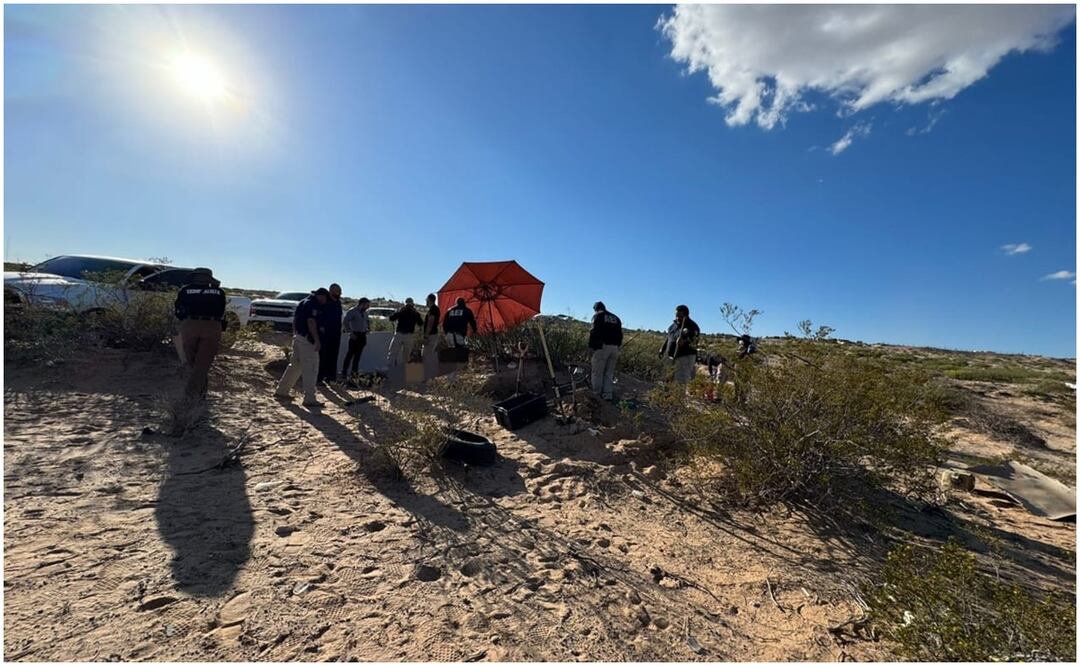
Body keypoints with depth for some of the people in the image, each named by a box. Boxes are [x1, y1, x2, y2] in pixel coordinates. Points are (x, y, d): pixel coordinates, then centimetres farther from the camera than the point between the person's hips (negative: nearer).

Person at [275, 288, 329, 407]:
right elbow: (311, 322, -21)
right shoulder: (313, 304, -12)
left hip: (298, 337, 10)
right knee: (310, 369, -8)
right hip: (306, 339, -10)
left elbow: (295, 320, 23)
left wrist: (295, 334, 27)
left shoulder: (303, 302, 19)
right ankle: (309, 399, -7)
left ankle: (281, 391, 27)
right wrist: (317, 340, -22)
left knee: (295, 365, 20)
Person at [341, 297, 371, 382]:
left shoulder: (364, 312, 15)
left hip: (362, 335, 7)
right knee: (350, 353, -6)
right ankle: (344, 372, -1)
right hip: (355, 335, -7)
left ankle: (354, 372, 15)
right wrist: (350, 332, -15)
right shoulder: (352, 311, -6)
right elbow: (345, 322, -13)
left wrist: (368, 328, 14)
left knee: (358, 354, 9)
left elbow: (368, 321, 32)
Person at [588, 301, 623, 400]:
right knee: (609, 373, 10)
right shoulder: (616, 318, 21)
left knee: (597, 372, 1)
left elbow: (594, 332, -8)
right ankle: (608, 395, 8)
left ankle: (596, 395, 4)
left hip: (602, 347, -6)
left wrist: (591, 346, -5)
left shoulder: (598, 316, 2)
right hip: (614, 348, 6)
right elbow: (620, 335, 18)